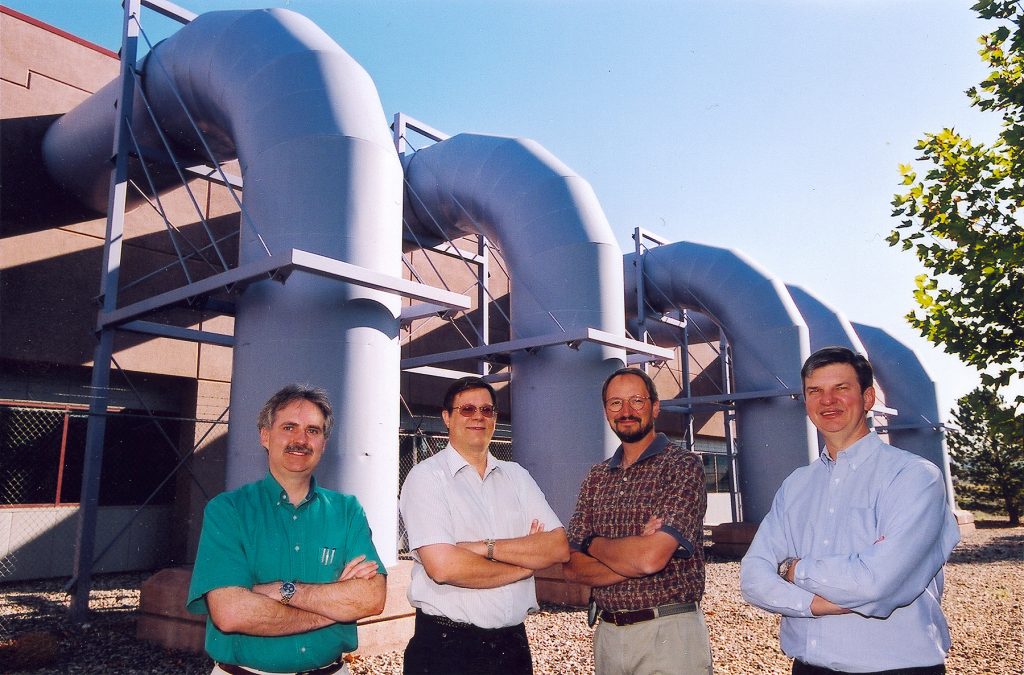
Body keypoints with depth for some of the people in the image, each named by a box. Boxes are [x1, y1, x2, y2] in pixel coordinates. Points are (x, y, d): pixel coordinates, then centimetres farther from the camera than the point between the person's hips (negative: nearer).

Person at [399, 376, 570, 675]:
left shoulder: (516, 476, 7)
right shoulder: (427, 477, -9)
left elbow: (559, 547, -4)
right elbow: (443, 567, -21)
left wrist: (487, 547, -18)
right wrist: (525, 564, -9)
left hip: (513, 641, 5)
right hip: (446, 647, -4)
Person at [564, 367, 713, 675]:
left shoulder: (683, 465, -11)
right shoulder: (596, 478, 6)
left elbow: (651, 557, -22)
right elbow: (572, 568, -1)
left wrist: (593, 543, -5)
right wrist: (634, 557, -17)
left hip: (669, 633, -5)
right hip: (607, 633, 5)